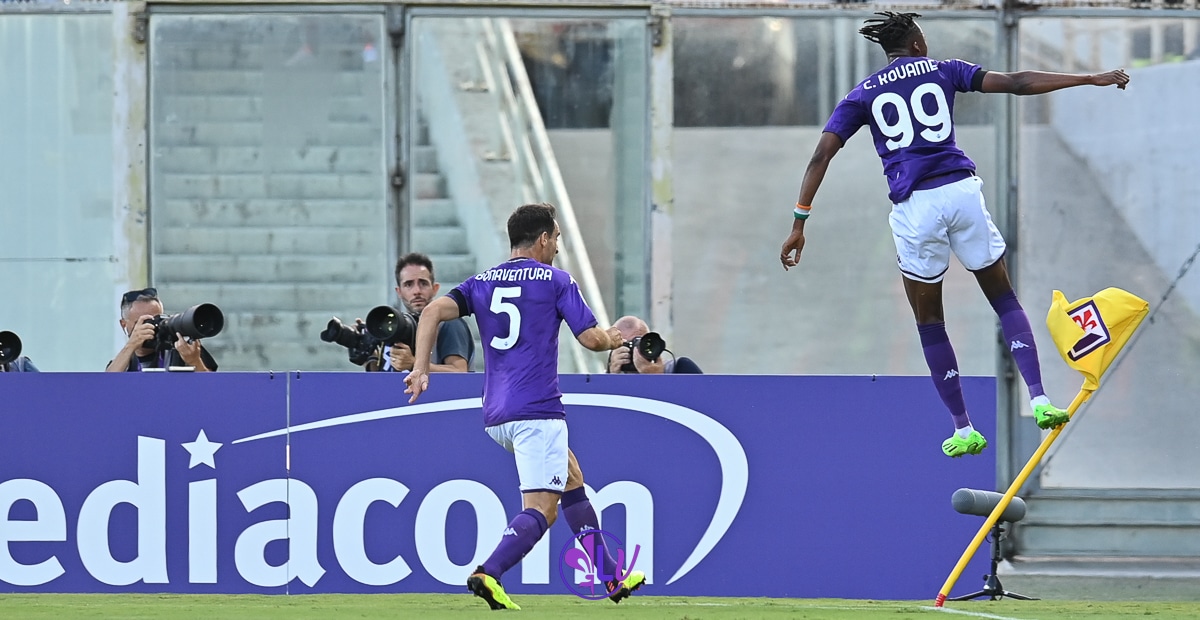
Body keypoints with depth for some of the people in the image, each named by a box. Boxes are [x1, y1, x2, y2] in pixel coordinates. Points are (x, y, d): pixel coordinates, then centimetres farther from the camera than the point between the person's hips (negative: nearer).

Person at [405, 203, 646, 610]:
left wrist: (420, 368, -4)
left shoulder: (482, 283, 14)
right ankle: (488, 574, -33)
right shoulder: (557, 281, 0)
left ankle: (611, 577, 27)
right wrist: (613, 339, 18)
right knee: (540, 509, -10)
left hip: (496, 416, 7)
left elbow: (433, 311, -1)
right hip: (537, 412, -7)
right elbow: (592, 338, -4)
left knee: (572, 480, 24)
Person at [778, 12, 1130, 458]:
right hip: (960, 191, 0)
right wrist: (1092, 79, 8)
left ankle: (964, 430, 13)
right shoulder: (942, 71, 13)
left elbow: (821, 156, 4)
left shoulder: (862, 95, 14)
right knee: (1004, 299, 14)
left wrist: (799, 222, 4)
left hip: (913, 206, 0)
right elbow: (1017, 84, 6)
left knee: (929, 322, 14)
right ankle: (1039, 400, -2)